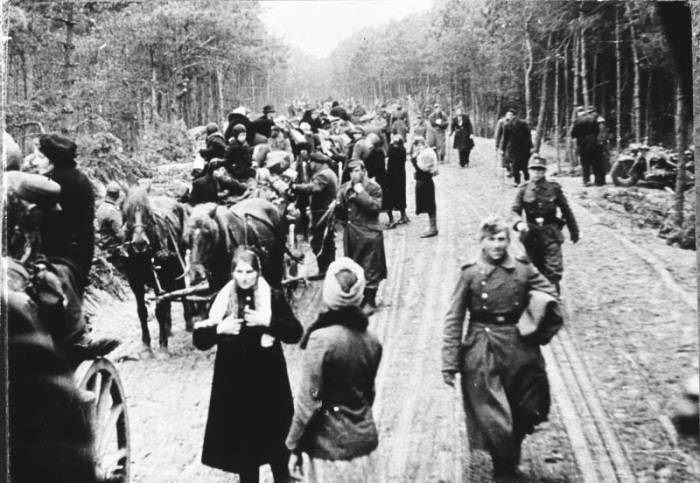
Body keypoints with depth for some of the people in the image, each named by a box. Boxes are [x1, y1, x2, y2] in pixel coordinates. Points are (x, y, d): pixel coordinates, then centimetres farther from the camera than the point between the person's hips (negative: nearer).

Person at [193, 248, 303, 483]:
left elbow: (296, 333, -8)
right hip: (234, 383, 1)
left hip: (268, 381, -1)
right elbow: (199, 340, 1)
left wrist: (268, 321, -21)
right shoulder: (222, 300, 1)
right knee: (242, 441, 11)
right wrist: (219, 329, -17)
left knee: (275, 438, 9)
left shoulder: (273, 297, -4)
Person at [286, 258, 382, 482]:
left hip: (330, 444, -5)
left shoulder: (322, 338, -19)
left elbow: (309, 400, -16)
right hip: (362, 438, 5)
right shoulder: (372, 341, -1)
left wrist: (295, 445, -6)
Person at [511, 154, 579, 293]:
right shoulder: (524, 190, 0)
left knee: (554, 269, -10)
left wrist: (574, 232, 12)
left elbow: (566, 210, 7)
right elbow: (515, 210, -3)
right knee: (535, 270, 12)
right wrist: (519, 223, -26)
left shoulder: (554, 188, -1)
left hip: (551, 233, -1)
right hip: (531, 234, 1)